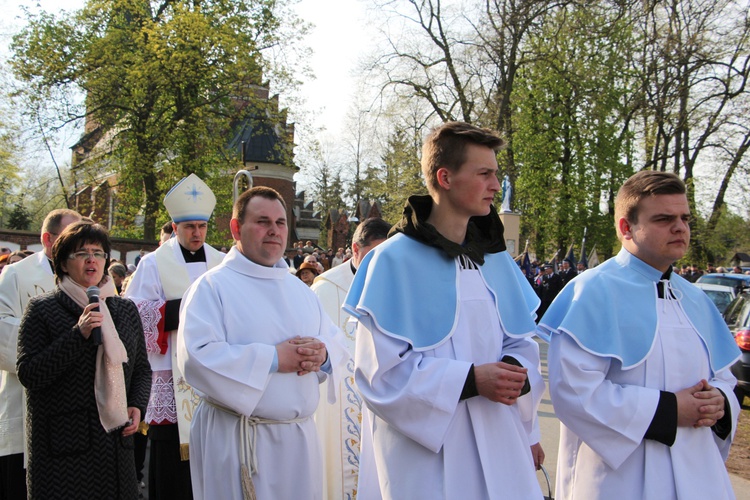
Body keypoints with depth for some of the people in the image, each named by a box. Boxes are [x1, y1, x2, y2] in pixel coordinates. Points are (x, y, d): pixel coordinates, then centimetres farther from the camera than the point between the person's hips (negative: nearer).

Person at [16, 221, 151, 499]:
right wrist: (78, 334, -18)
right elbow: (28, 374, -10)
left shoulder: (126, 310, 10)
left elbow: (142, 367, 18)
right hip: (63, 445, -3)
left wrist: (137, 405, 0)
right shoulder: (42, 309, -2)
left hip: (116, 440, 4)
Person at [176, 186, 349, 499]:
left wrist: (323, 354, -12)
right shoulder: (213, 286, -7)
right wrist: (273, 358, -19)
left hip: (299, 436, 6)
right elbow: (196, 356, -20)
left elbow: (336, 342, 12)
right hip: (237, 441, -6)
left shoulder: (300, 290, 14)